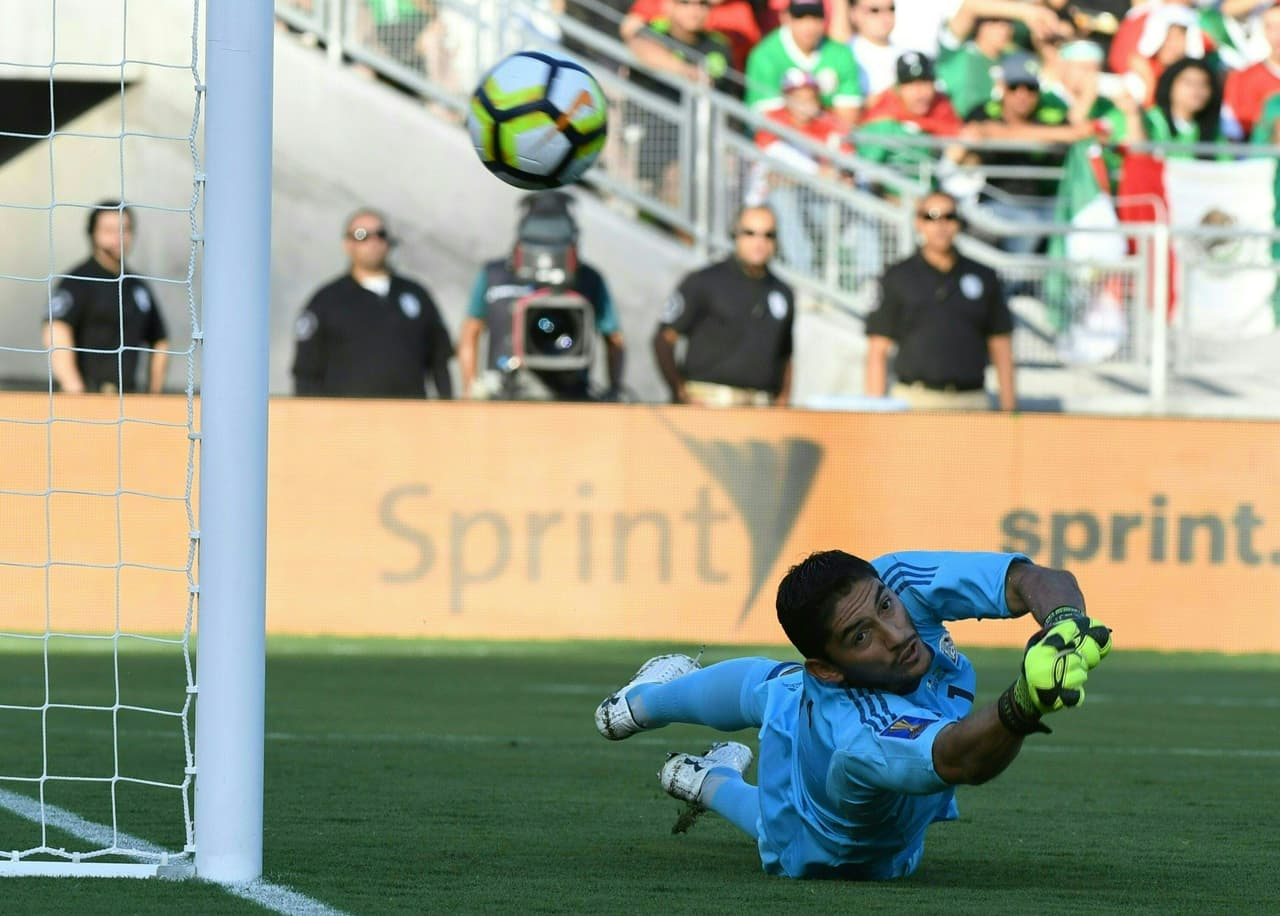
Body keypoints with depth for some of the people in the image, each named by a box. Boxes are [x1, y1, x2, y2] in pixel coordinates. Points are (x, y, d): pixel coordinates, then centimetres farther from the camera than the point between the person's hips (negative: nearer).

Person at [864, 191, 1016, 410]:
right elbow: (878, 352, 3)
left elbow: (1001, 348, 13)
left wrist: (1008, 409, 5)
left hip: (971, 402, 2)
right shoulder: (897, 278, 5)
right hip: (916, 401, -2)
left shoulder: (984, 277, 11)